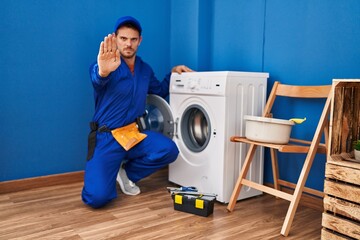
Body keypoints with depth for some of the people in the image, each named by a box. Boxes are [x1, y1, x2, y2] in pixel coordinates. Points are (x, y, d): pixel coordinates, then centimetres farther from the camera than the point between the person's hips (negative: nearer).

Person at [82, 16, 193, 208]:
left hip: (134, 132, 5)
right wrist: (103, 71, -63)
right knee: (97, 198, -21)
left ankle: (127, 172, 4)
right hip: (106, 137, -5)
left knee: (169, 150, -25)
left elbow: (160, 91, 25)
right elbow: (97, 79, -38)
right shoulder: (105, 64, -12)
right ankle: (109, 173, 18)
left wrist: (173, 72, 8)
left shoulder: (145, 69, 7)